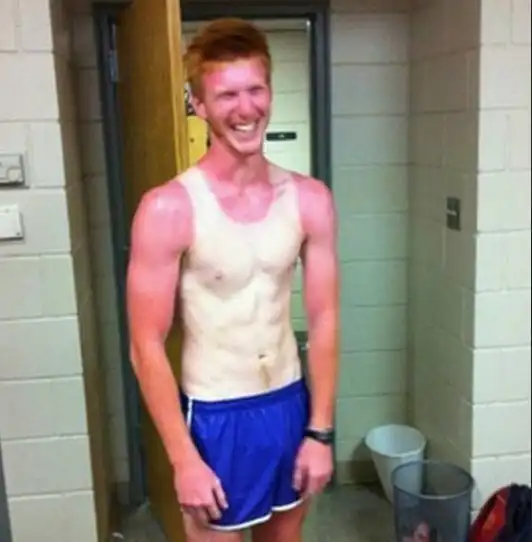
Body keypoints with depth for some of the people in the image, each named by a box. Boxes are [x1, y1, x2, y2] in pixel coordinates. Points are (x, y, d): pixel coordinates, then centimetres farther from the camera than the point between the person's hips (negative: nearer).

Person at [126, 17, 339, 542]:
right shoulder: (168, 208, -18)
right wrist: (184, 459, -14)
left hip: (289, 405, 4)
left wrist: (321, 430, 0)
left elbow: (324, 320, -1)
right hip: (214, 416, -4)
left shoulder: (310, 199, -5)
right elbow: (147, 346, -15)